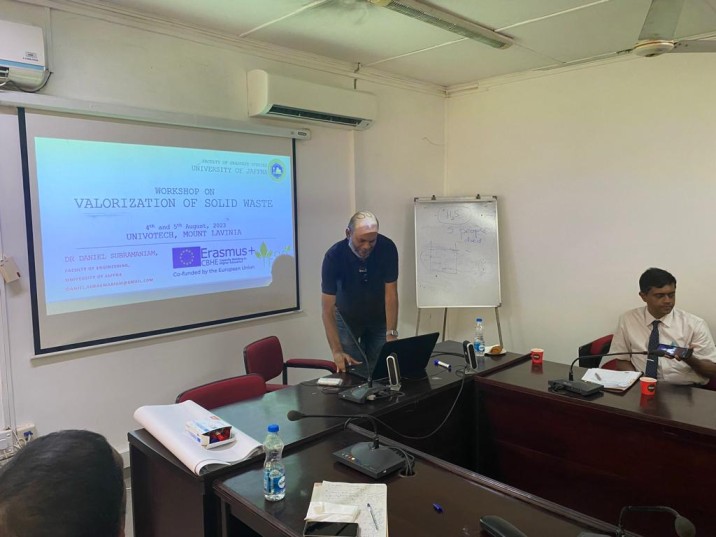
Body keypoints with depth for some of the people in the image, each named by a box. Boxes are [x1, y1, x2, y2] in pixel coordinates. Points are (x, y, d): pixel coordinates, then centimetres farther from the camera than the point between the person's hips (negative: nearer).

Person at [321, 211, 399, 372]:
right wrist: (337, 351, -34)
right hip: (347, 318, -1)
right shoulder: (334, 256, -28)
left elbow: (391, 293, -20)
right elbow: (328, 309, -27)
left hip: (379, 318, 1)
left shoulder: (387, 248, -25)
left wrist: (391, 334, -30)